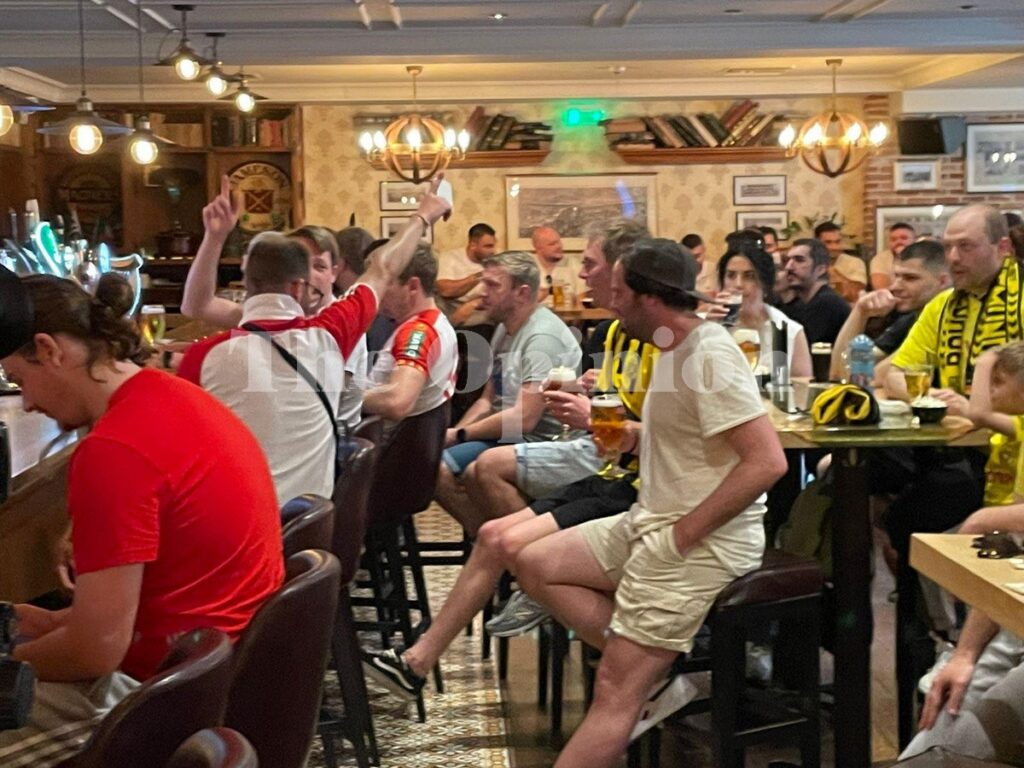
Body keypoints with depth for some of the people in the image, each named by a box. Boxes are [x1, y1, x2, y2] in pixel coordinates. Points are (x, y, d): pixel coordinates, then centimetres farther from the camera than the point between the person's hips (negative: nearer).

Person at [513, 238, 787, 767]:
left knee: (617, 691, -11)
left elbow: (767, 461, -26)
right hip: (651, 523, 10)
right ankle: (657, 668, 1)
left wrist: (683, 535, -22)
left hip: (704, 540, -10)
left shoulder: (708, 356, -18)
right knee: (536, 564, 6)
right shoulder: (674, 348, 11)